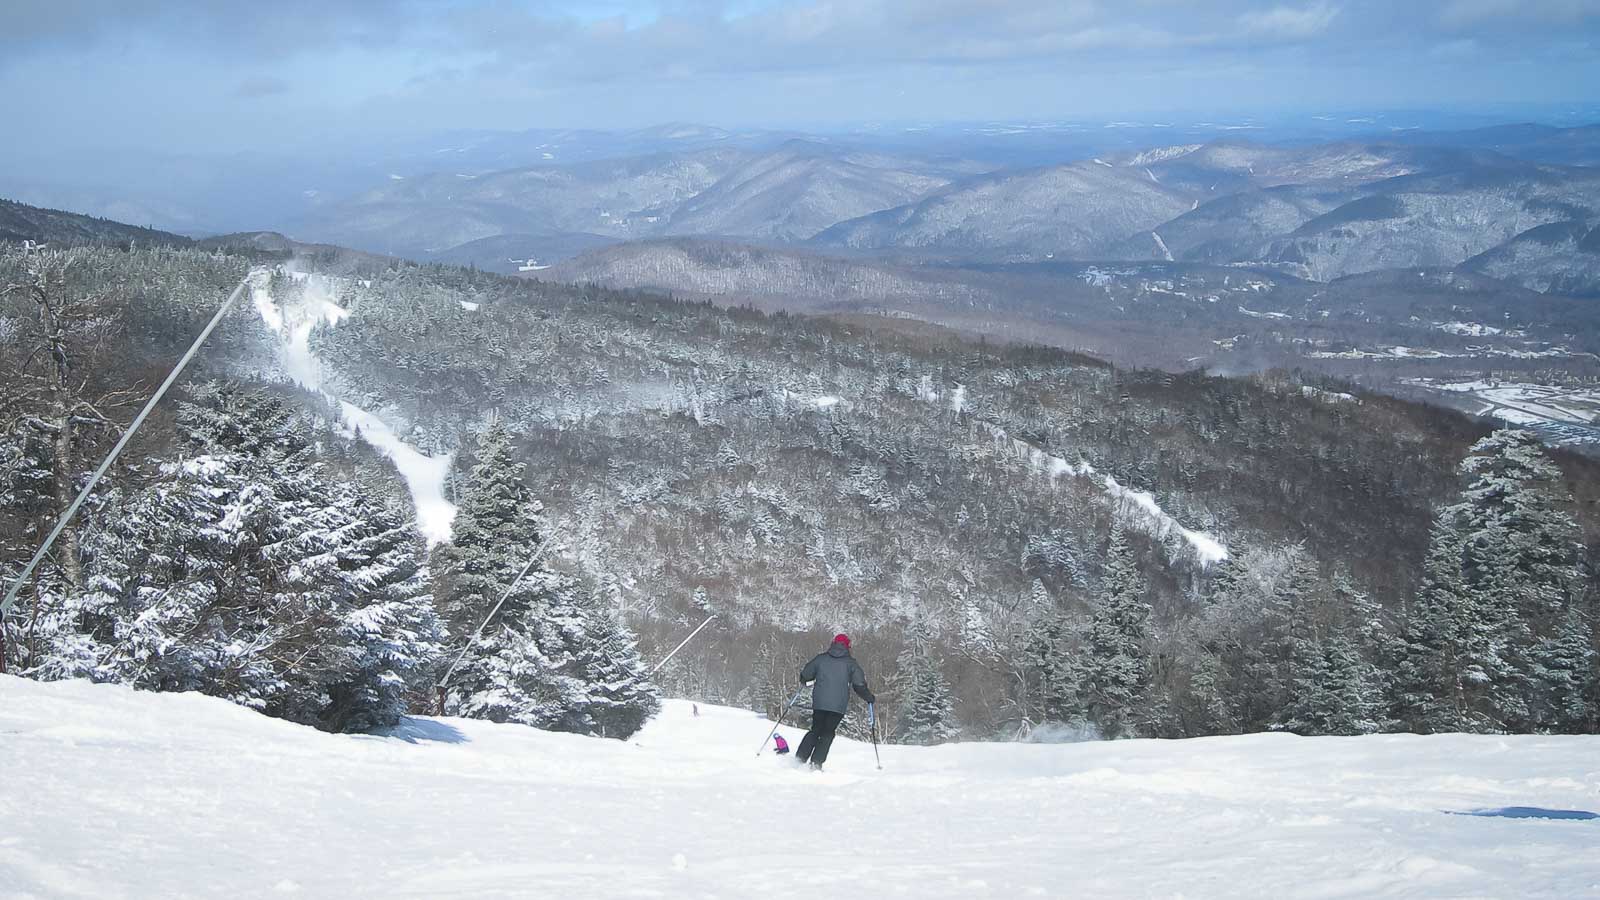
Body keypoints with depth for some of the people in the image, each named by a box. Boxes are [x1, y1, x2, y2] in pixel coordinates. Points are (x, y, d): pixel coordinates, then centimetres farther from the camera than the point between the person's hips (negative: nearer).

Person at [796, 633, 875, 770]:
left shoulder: (821, 658, 7)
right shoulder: (850, 663, 3)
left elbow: (805, 676, 10)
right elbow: (859, 685, -3)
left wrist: (805, 681, 34)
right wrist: (871, 698, 13)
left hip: (819, 703, 2)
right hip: (838, 706, -2)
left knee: (815, 730, 17)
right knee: (827, 733, 9)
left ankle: (800, 757, 6)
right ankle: (817, 761, -4)